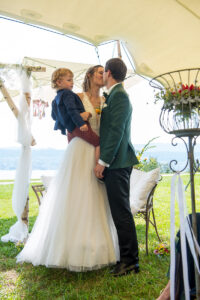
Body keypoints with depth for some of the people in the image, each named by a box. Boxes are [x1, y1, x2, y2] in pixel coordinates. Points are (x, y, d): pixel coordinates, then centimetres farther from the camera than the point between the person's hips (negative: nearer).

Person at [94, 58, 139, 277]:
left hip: (116, 162, -10)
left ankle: (130, 261, 9)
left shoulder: (119, 95, -9)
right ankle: (125, 256, 25)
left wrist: (103, 161, -17)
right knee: (118, 211, 13)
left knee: (121, 212, -3)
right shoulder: (114, 95, 21)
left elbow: (116, 131, -17)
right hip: (113, 162, 10)